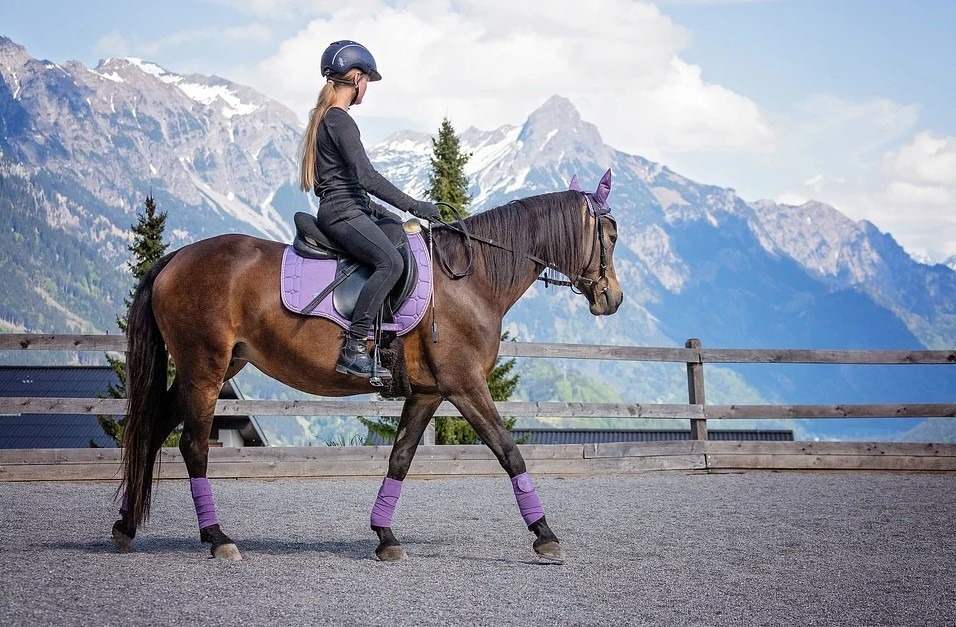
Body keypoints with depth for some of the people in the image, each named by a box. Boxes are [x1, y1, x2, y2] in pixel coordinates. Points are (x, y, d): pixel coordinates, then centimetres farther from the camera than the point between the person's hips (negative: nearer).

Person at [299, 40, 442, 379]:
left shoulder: (325, 118, 18)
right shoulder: (340, 121, -13)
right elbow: (366, 176, -22)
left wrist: (372, 207, 22)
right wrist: (414, 206, -18)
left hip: (351, 209, 11)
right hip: (342, 213, -11)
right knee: (390, 262, -28)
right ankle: (353, 348, -31)